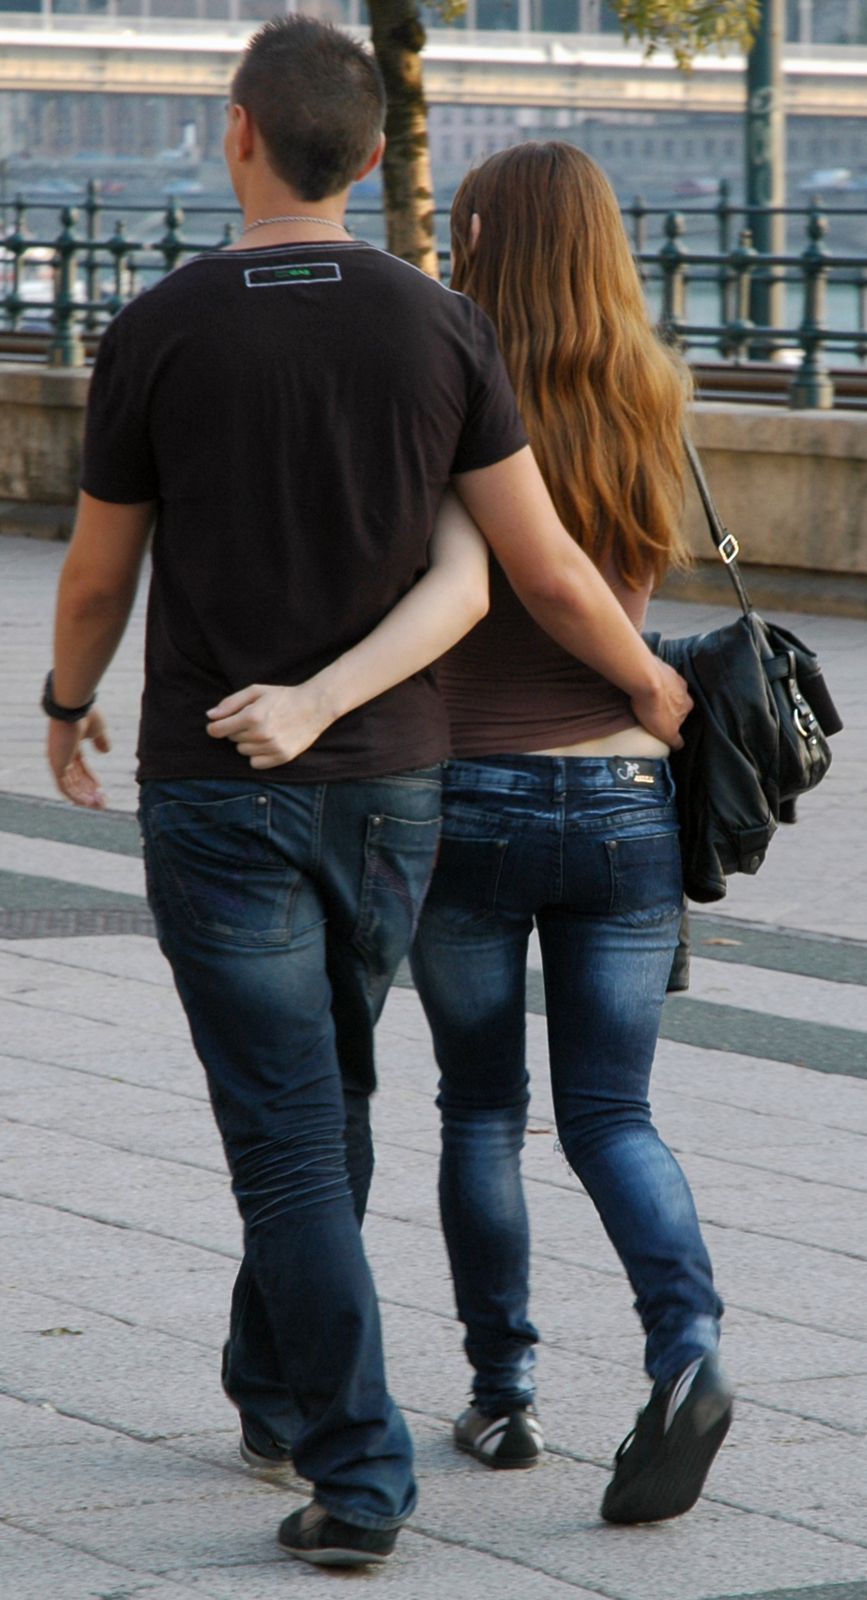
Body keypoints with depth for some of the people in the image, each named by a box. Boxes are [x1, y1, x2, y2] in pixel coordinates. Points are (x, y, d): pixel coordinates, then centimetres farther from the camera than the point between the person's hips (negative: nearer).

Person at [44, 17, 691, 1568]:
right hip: (387, 783, 3)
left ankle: (358, 1477, -8)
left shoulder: (157, 332, -9)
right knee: (325, 1099, 22)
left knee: (288, 1135, -3)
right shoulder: (442, 327, -4)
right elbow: (541, 570, -2)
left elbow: (97, 577, 2)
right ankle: (276, 1393, 36)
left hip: (214, 794, -3)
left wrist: (68, 703, 23)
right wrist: (651, 682, 16)